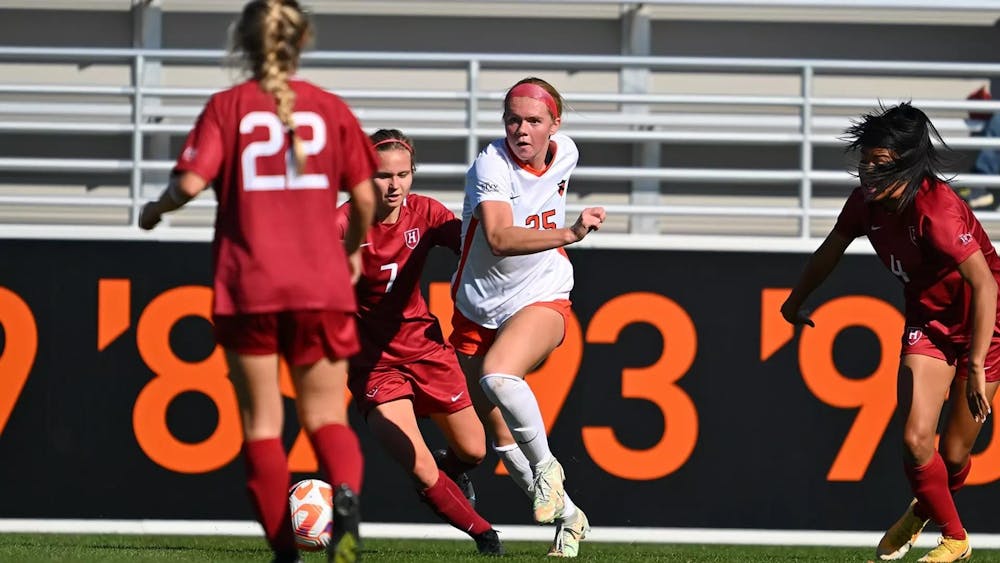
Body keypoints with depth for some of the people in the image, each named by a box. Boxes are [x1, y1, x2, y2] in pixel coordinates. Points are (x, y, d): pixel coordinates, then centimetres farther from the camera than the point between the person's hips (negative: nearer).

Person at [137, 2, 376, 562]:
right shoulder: (330, 107, 5)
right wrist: (354, 248, 24)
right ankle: (346, 498, -23)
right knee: (326, 415, 9)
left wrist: (156, 209, 11)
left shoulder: (228, 106, 0)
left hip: (249, 285, -1)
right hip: (321, 284, 1)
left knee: (263, 421, 7)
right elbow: (365, 196, 5)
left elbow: (191, 182, -10)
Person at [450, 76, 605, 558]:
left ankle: (546, 465, -14)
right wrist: (568, 234, -49)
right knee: (501, 438, 8)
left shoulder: (564, 153, -4)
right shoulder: (491, 165, -20)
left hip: (540, 301, 0)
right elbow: (499, 238, -37)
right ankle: (567, 516, 27)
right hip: (478, 311, 0)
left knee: (496, 376, -33)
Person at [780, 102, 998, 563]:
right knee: (915, 439, -10)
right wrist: (796, 300, 26)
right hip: (927, 322, 5)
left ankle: (925, 510, 39)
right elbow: (832, 248, 11)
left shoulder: (936, 211, -33)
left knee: (954, 453, 4)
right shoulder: (867, 201, -10)